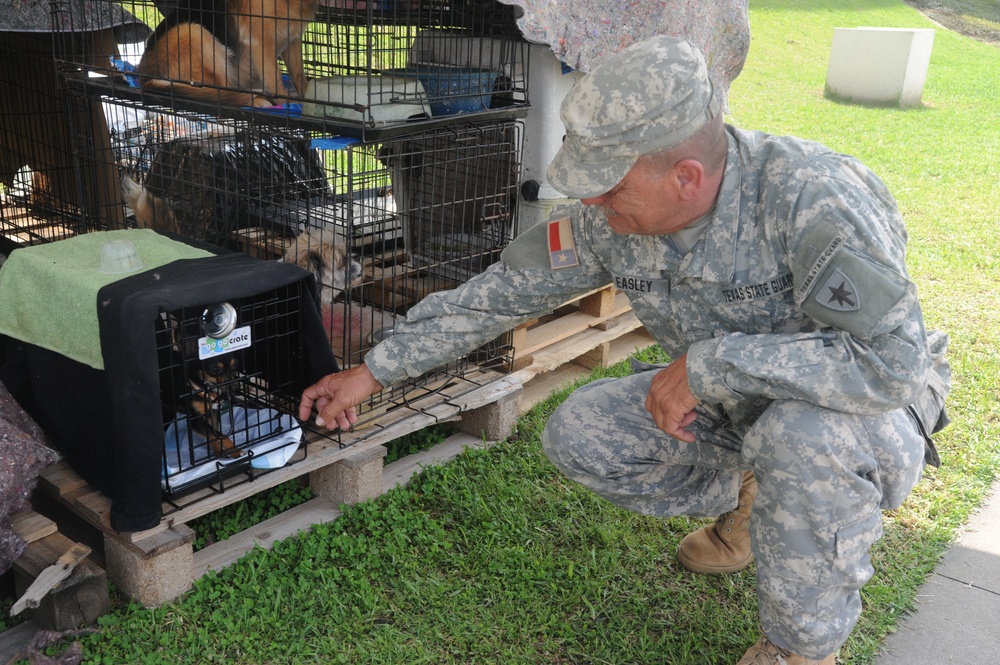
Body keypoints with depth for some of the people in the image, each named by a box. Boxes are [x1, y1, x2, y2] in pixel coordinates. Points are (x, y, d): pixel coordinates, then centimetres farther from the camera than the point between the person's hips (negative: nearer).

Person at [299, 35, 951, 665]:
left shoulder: (807, 195, -34)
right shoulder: (607, 218, -15)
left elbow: (892, 363, -38)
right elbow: (498, 293, -5)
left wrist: (711, 363, -37)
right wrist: (372, 371, -2)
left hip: (877, 408, -5)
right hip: (734, 403, 6)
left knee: (804, 433, -39)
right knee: (576, 436, -9)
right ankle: (747, 498, 15)